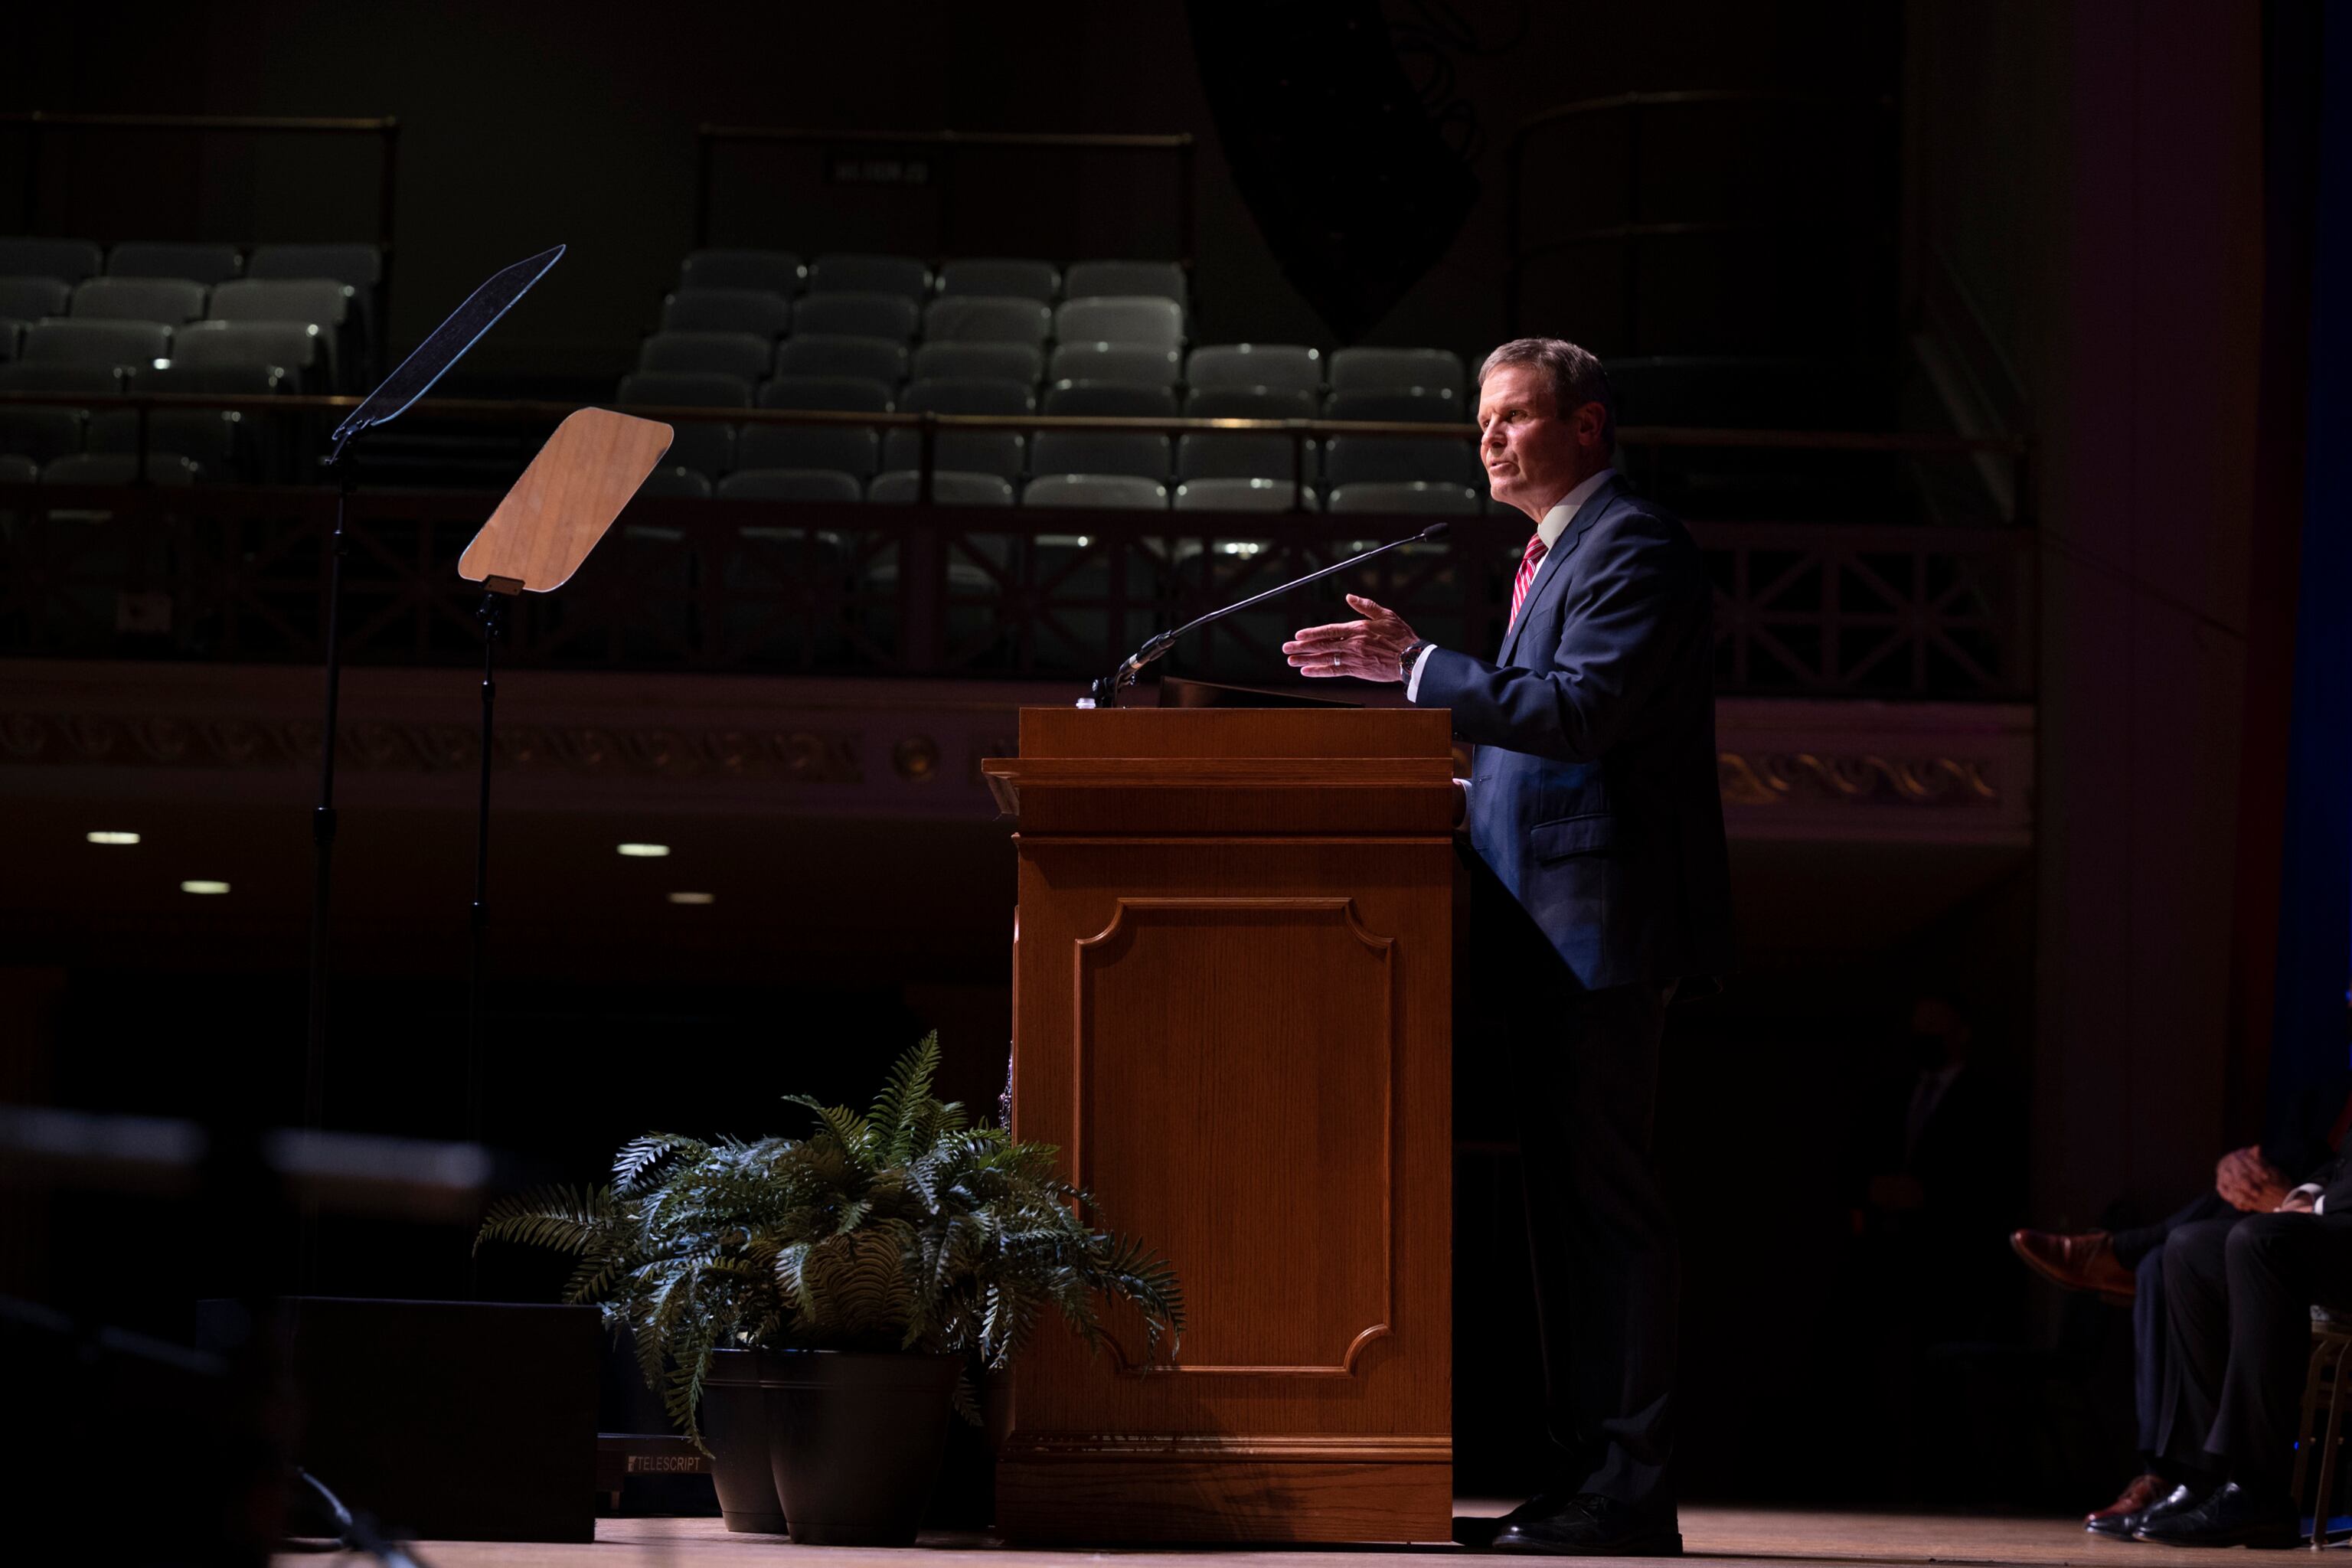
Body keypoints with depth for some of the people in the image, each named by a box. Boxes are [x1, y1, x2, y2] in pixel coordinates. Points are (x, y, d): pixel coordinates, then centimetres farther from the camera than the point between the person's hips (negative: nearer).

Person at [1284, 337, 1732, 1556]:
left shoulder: (1632, 549, -10)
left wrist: (1419, 666, -22)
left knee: (1603, 1196, -10)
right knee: (1567, 1198, 11)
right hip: (1552, 934, 11)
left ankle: (1628, 1490, -9)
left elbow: (1582, 709, -22)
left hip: (1602, 924, -11)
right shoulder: (1558, 554, 22)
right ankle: (1590, 1472, 15)